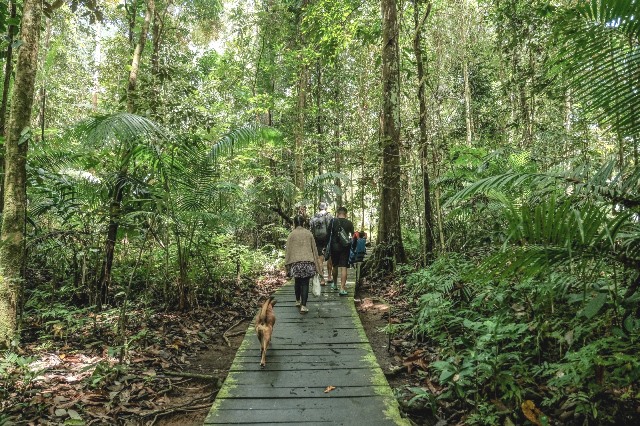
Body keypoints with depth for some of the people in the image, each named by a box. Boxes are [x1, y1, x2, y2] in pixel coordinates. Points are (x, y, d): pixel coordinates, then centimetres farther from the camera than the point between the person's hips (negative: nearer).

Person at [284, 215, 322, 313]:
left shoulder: (292, 234, -1)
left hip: (295, 262, 0)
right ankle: (303, 306, -8)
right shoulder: (308, 233, 3)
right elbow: (314, 249, 8)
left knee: (297, 282, 18)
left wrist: (287, 264, 10)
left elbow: (288, 250, 2)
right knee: (305, 283, -1)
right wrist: (316, 264, 16)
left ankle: (298, 301, 32)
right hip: (308, 262, 0)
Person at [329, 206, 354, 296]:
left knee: (335, 266, 17)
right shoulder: (349, 223, 0)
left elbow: (328, 234, -2)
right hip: (345, 247, -1)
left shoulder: (333, 221, -3)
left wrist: (328, 246, 7)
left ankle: (334, 284, 35)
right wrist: (352, 248, 13)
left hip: (334, 246, 1)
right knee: (343, 267, -1)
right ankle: (342, 288, -7)